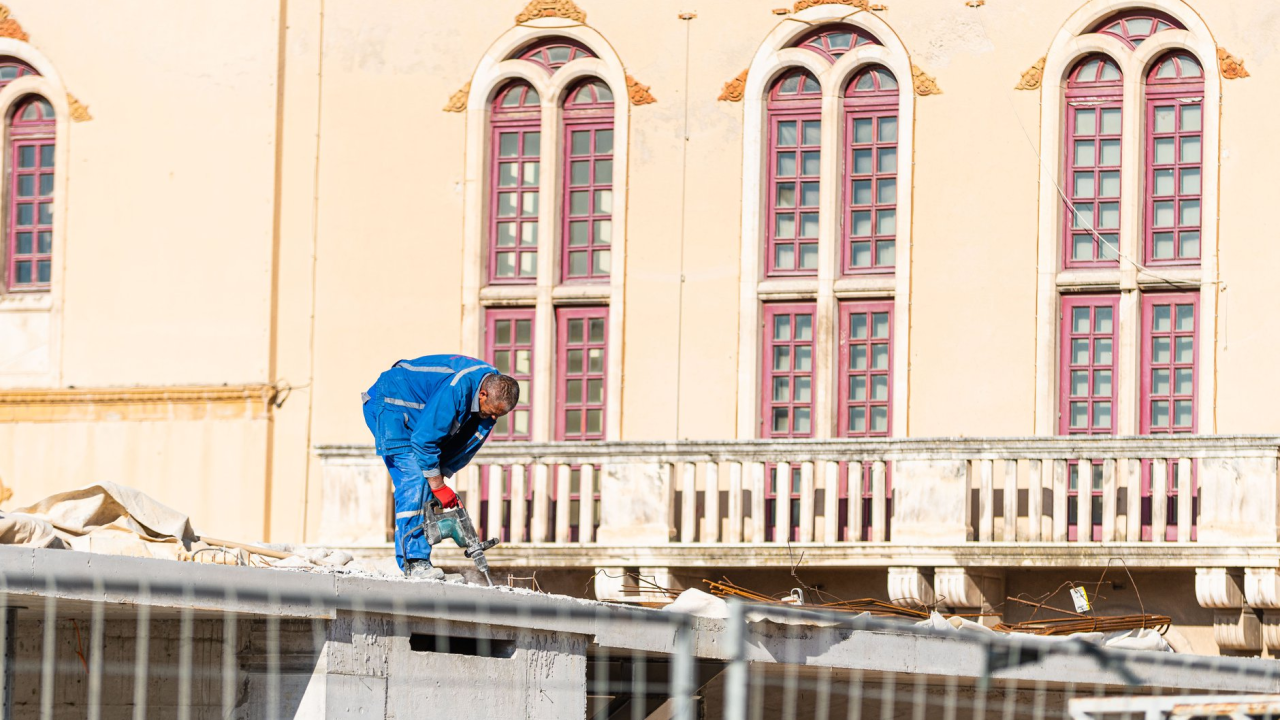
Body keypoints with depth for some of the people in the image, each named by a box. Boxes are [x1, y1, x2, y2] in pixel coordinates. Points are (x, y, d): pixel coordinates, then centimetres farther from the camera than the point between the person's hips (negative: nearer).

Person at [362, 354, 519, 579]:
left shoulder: (495, 386, -9)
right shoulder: (455, 390, -36)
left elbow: (468, 442, 2)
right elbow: (425, 440, -32)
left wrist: (439, 478, -4)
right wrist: (439, 486, -24)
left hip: (416, 415, 9)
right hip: (387, 406, -9)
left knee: (425, 486, 1)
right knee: (413, 480, -20)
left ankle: (420, 561, 0)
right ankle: (413, 561, -23)